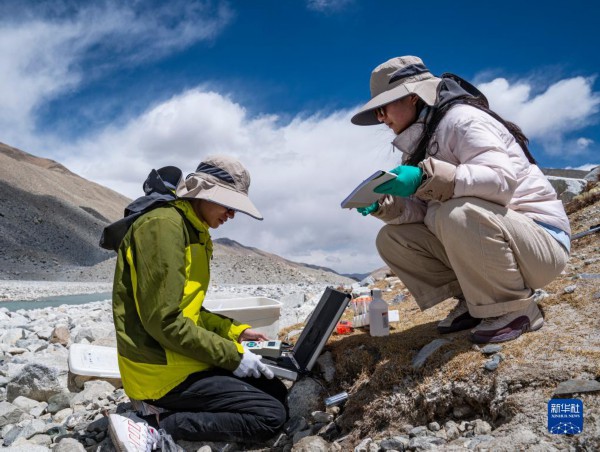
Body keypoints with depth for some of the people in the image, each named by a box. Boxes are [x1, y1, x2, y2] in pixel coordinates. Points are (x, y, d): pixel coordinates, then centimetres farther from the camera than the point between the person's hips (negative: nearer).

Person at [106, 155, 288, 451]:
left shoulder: (194, 232, 13)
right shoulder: (164, 224, -19)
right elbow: (164, 321, -24)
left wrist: (235, 332, 6)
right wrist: (232, 355, -16)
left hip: (181, 358, 10)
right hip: (163, 370, -10)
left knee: (276, 393, 12)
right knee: (271, 415, -10)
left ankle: (171, 410, 6)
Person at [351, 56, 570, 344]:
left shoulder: (460, 118, -15)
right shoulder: (418, 142, 11)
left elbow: (502, 180, -31)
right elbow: (421, 209, 6)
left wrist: (427, 177, -39)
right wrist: (381, 205, -12)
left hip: (540, 239, -8)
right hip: (475, 238, 8)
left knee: (457, 214, -37)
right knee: (392, 238, -2)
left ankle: (515, 309, -14)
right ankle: (476, 302, 3)